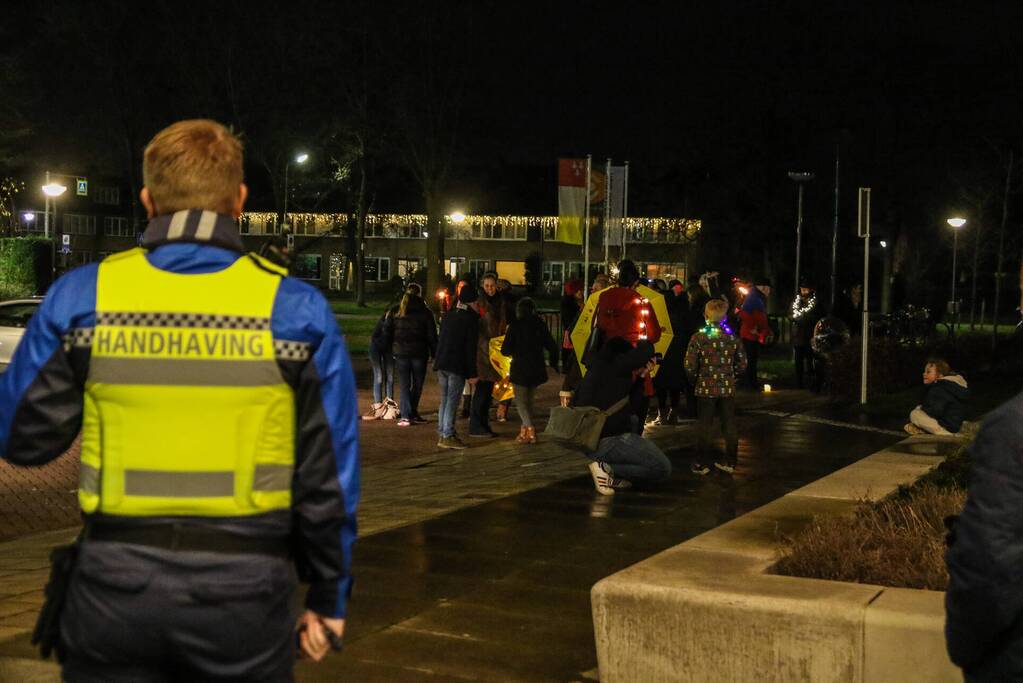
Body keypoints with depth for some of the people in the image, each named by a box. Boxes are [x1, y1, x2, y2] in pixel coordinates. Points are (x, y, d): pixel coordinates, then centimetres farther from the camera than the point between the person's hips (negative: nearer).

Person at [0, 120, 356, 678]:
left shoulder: (82, 297, -4)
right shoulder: (297, 310, -6)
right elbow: (328, 474, -3)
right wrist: (328, 595, 9)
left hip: (115, 585, 1)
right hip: (245, 588, 0)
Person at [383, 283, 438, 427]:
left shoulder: (396, 311, 3)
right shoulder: (425, 312, -2)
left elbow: (387, 331, 4)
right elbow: (432, 335, -2)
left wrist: (389, 349, 12)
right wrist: (434, 354, 3)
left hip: (401, 353, 1)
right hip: (419, 354, -1)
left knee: (404, 385, 3)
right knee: (417, 385, 13)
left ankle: (406, 416, -7)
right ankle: (413, 414, 16)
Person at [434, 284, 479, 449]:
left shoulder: (448, 315, 13)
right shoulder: (471, 319, -9)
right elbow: (471, 348, -12)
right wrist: (472, 373, -9)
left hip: (441, 363, 7)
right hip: (457, 366, -7)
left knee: (444, 400, 13)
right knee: (452, 401, -4)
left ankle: (442, 434, 16)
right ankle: (447, 436, -3)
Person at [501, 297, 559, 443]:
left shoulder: (515, 326, -10)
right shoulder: (540, 325, 1)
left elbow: (505, 350, -10)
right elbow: (552, 347, 5)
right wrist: (554, 363, 21)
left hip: (520, 369, -4)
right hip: (537, 369, 4)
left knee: (521, 400, 3)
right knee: (529, 399, 20)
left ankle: (529, 429, -15)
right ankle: (527, 429, 22)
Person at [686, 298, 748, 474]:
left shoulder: (698, 338, -10)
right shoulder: (732, 338, -1)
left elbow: (690, 365, -12)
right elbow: (742, 364, 4)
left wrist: (694, 379, 6)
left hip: (706, 388, -2)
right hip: (728, 389, 2)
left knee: (705, 427, 5)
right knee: (729, 425, 11)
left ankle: (701, 464, 8)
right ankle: (730, 462, 17)